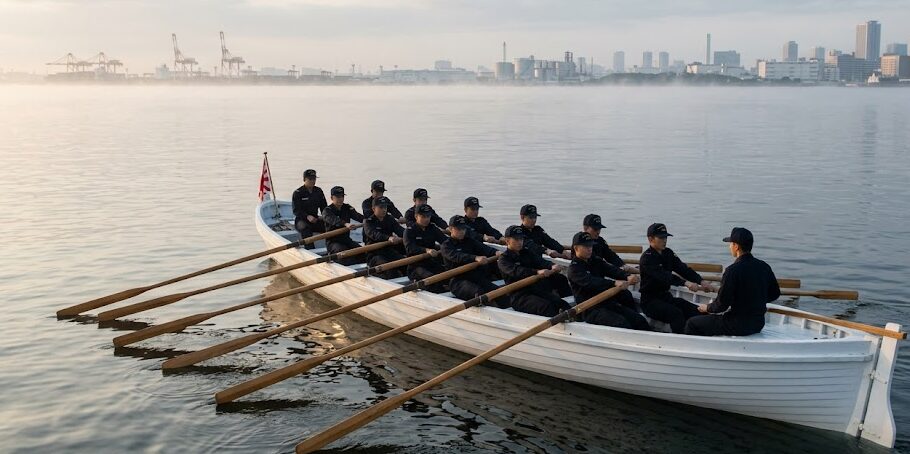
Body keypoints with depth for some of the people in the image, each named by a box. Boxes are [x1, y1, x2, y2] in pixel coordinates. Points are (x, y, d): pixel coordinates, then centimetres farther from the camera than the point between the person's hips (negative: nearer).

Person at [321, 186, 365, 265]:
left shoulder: (347, 208, 10)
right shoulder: (327, 211, -7)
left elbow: (357, 216, -10)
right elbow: (334, 220, -30)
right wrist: (345, 224, -51)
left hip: (346, 239, 6)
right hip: (333, 241, -6)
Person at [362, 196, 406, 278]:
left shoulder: (390, 220, 13)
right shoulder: (368, 222, -3)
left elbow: (400, 230, -3)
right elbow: (375, 234, -24)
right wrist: (388, 238, -44)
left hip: (389, 251, 5)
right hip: (374, 254, -5)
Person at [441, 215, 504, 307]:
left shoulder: (469, 241, 17)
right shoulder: (446, 246, -1)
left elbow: (482, 248, -2)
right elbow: (457, 256, -22)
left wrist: (496, 252, -25)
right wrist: (475, 258, -40)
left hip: (476, 277, 6)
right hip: (458, 281, -6)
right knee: (479, 292, -33)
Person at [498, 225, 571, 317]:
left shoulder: (527, 253, 18)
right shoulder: (503, 259, -3)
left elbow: (539, 261, -1)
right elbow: (516, 271, -23)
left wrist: (552, 266, -25)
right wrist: (537, 272, -39)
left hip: (538, 291, 7)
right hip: (520, 296, -7)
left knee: (564, 305, -12)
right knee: (546, 306, -31)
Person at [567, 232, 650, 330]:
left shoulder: (596, 261, 16)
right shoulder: (574, 268, -7)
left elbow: (612, 270, -2)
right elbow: (590, 282, -25)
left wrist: (627, 277, -24)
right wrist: (614, 283, -38)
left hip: (607, 303, 7)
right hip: (590, 310, -7)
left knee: (639, 320, -9)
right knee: (621, 322, -28)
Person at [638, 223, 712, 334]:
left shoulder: (668, 253, 11)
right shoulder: (647, 258, -14)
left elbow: (683, 269, 1)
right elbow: (663, 276, -29)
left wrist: (701, 282, -15)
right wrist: (686, 283, -40)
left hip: (666, 296, 8)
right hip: (650, 301, -8)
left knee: (695, 311, -11)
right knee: (676, 313, -31)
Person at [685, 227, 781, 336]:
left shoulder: (732, 270, -21)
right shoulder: (764, 267, 0)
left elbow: (721, 304, -18)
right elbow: (775, 294, 13)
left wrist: (707, 308, 2)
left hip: (738, 326, -8)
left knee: (692, 323, 7)